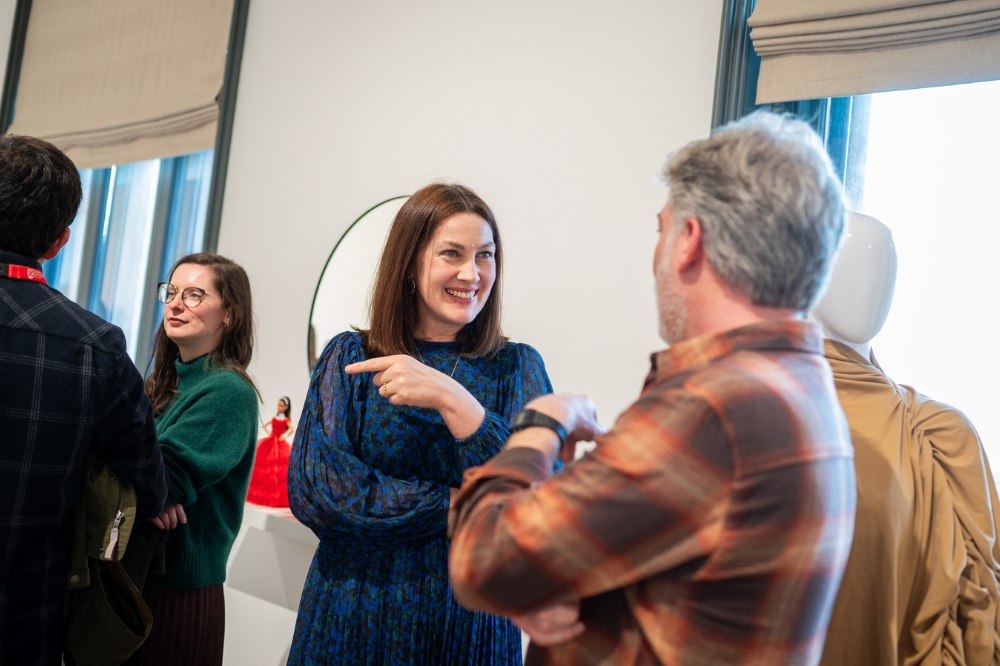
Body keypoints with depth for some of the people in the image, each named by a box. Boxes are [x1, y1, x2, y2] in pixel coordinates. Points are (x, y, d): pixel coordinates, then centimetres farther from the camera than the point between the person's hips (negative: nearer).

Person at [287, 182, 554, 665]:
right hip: (350, 622, 0)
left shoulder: (516, 367, -2)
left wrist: (452, 399, -26)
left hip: (470, 625, 1)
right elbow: (312, 491, -13)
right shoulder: (349, 356, -3)